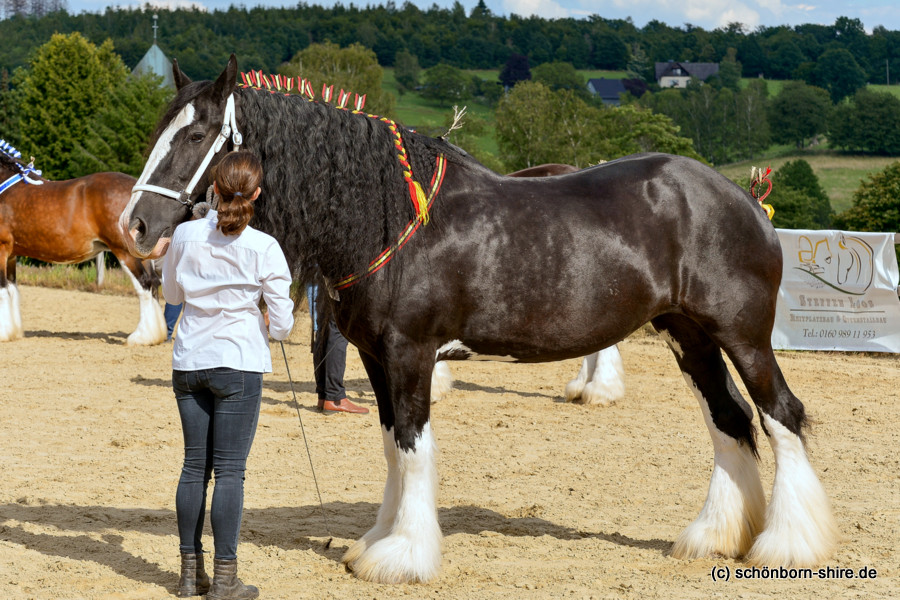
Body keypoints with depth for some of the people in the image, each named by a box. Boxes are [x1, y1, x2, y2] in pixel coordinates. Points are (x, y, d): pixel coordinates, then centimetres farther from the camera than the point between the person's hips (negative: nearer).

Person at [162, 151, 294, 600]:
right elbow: (282, 325, -7)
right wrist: (274, 329, 14)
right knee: (230, 471, 1)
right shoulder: (264, 249, -11)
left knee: (194, 466, 12)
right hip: (238, 364, -4)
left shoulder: (186, 235, -2)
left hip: (189, 361, 4)